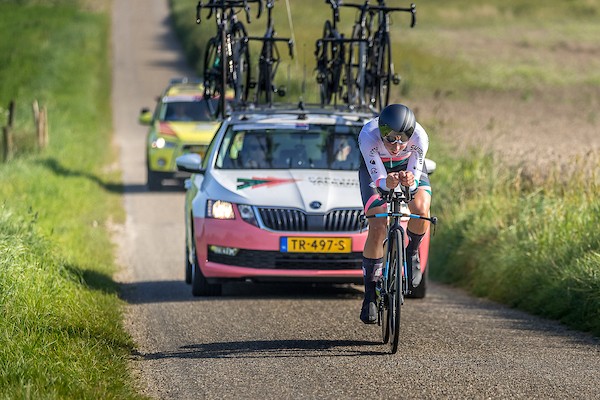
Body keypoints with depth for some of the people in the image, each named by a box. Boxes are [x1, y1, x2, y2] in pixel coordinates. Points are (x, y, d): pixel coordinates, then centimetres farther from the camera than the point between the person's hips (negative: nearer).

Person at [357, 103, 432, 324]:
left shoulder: (419, 137, -36)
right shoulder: (368, 135, -38)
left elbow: (415, 180, -30)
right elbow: (379, 181, -35)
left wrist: (410, 181, -55)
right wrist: (388, 183, -58)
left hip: (408, 166, 1)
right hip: (376, 168, -1)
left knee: (420, 209, -28)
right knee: (378, 229, -17)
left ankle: (412, 254, 3)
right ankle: (370, 293, -2)